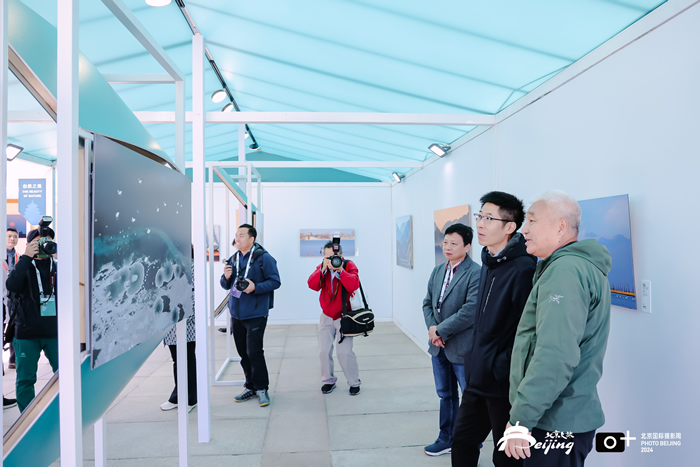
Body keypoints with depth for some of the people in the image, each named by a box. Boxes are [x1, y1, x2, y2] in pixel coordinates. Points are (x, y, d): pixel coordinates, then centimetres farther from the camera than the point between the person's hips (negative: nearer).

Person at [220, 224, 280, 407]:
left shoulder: (264, 258, -9)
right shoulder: (233, 259, 11)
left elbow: (275, 281, -11)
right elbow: (226, 286, 17)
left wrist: (255, 287, -23)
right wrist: (226, 277, -5)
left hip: (255, 314, -6)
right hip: (236, 313, 6)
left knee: (254, 351, -8)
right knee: (243, 352, 12)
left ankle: (261, 388, 9)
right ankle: (251, 386, 26)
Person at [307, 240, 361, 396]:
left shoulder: (349, 266, -9)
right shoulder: (321, 268, 1)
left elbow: (353, 285, -26)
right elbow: (312, 285, -15)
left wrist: (340, 270, -33)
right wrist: (323, 269, -25)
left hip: (344, 316, -4)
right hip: (327, 316, 4)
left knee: (344, 351, -10)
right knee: (324, 351, 1)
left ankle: (354, 382, 11)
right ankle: (328, 380, 22)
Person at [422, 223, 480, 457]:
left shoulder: (475, 273, -16)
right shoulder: (438, 271, 8)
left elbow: (470, 311, -23)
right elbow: (428, 303, 10)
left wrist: (441, 331, -17)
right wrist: (431, 328, -7)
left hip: (462, 348, -7)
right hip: (439, 346, 7)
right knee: (446, 395, 22)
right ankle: (446, 439, 39)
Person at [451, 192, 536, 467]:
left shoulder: (523, 268, -21)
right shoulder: (489, 263, 10)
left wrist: (502, 370, -20)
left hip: (504, 384, -9)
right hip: (478, 378, 9)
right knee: (462, 443, 20)